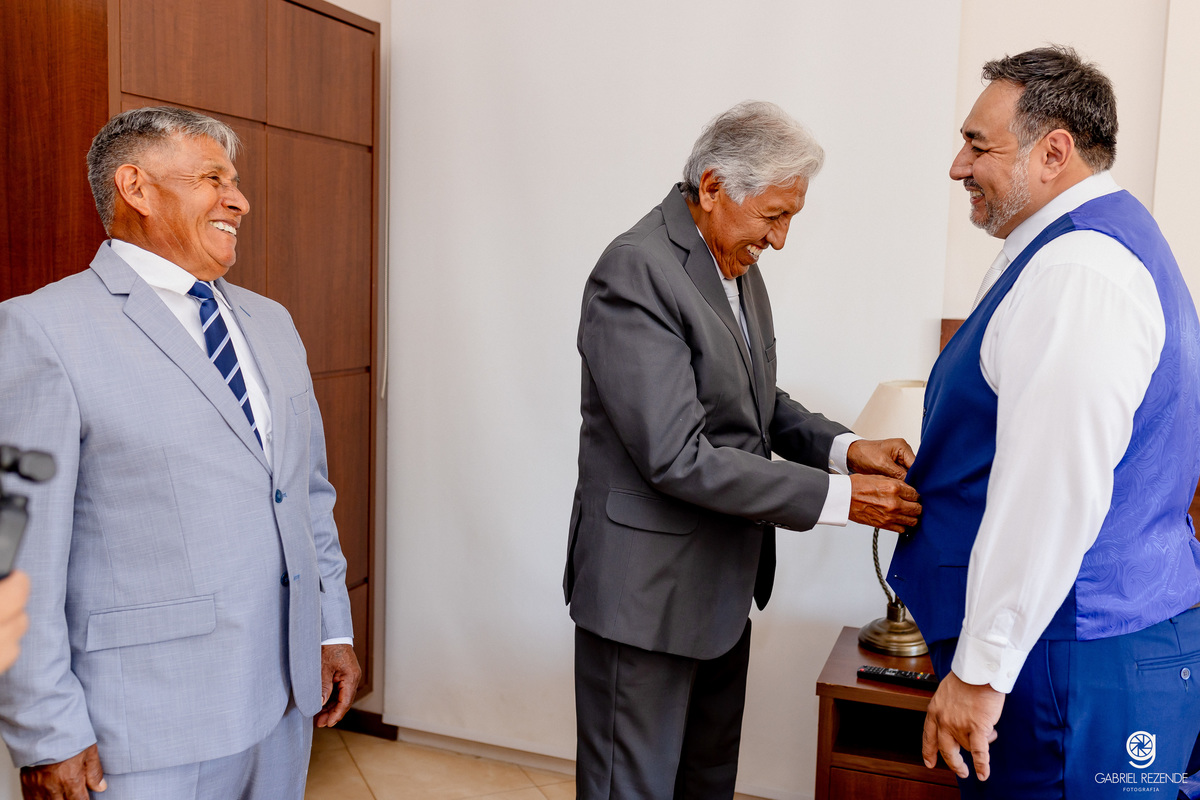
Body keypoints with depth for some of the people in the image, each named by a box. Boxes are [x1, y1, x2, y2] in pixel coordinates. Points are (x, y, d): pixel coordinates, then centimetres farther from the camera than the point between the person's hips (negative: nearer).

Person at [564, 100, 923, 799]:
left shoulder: (737, 264, 8)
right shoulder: (636, 271, -21)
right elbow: (677, 458, -26)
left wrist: (845, 447, -4)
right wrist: (838, 497, -22)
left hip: (722, 583, 9)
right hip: (649, 589, -9)